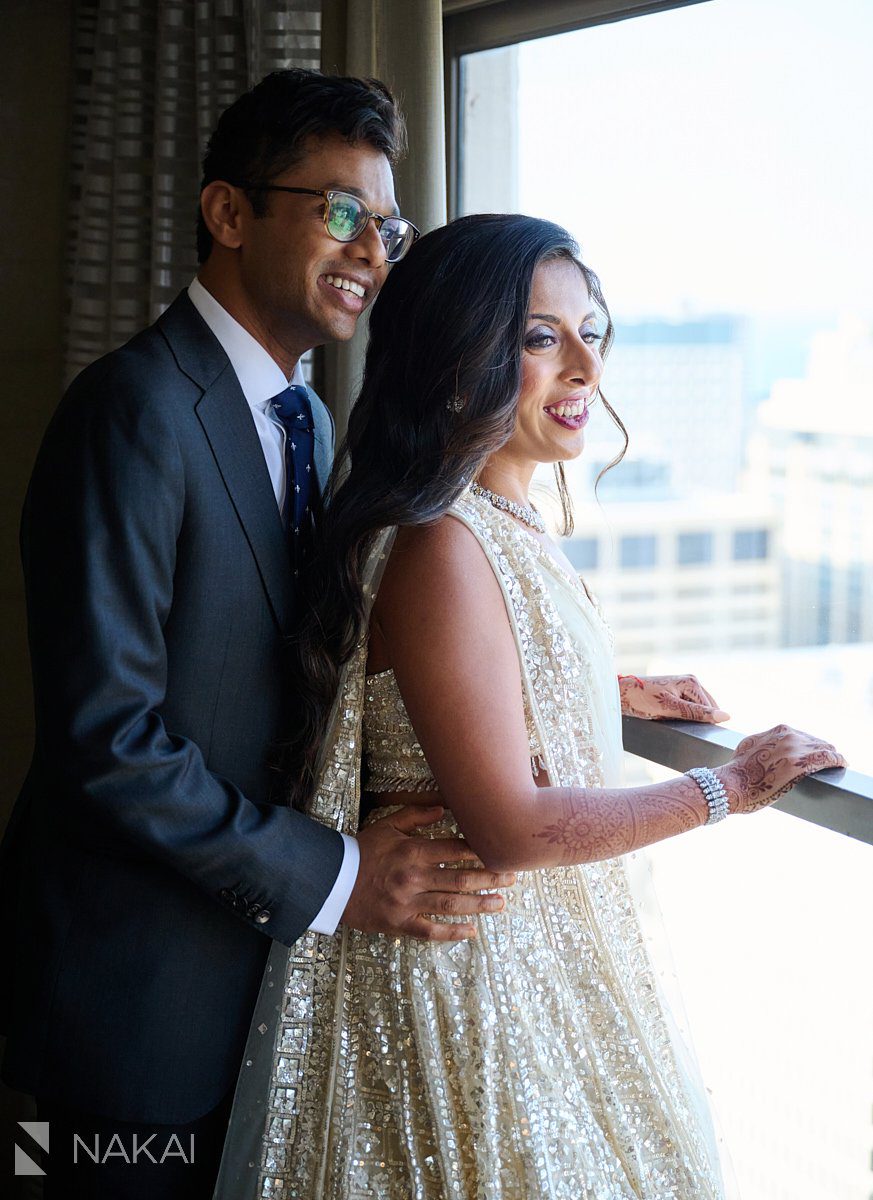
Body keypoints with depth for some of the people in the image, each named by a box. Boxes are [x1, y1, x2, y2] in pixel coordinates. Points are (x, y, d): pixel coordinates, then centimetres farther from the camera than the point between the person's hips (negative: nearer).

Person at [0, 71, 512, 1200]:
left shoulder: (308, 420, 10)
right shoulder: (136, 407, -20)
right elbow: (105, 734, -24)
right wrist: (329, 876, -20)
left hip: (265, 944, 8)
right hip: (144, 970, -8)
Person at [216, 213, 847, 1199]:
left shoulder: (511, 523, 5)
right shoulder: (440, 546, -24)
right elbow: (510, 828, -25)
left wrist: (617, 695, 19)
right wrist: (726, 789, -15)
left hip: (542, 941, 9)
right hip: (465, 961, -9)